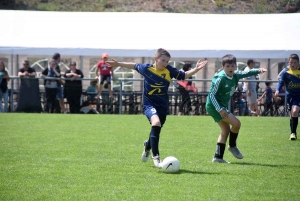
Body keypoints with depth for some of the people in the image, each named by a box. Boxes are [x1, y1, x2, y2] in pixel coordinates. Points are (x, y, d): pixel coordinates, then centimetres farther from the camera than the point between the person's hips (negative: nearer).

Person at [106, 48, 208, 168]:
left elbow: (184, 76, -2)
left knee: (156, 130, 15)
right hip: (149, 103, -3)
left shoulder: (169, 70, -7)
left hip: (163, 105, 3)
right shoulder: (146, 68, -8)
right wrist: (118, 64, 14)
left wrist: (196, 69, -16)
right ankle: (155, 156, -27)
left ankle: (148, 146, 54)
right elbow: (134, 66, 10)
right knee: (156, 122, -31)